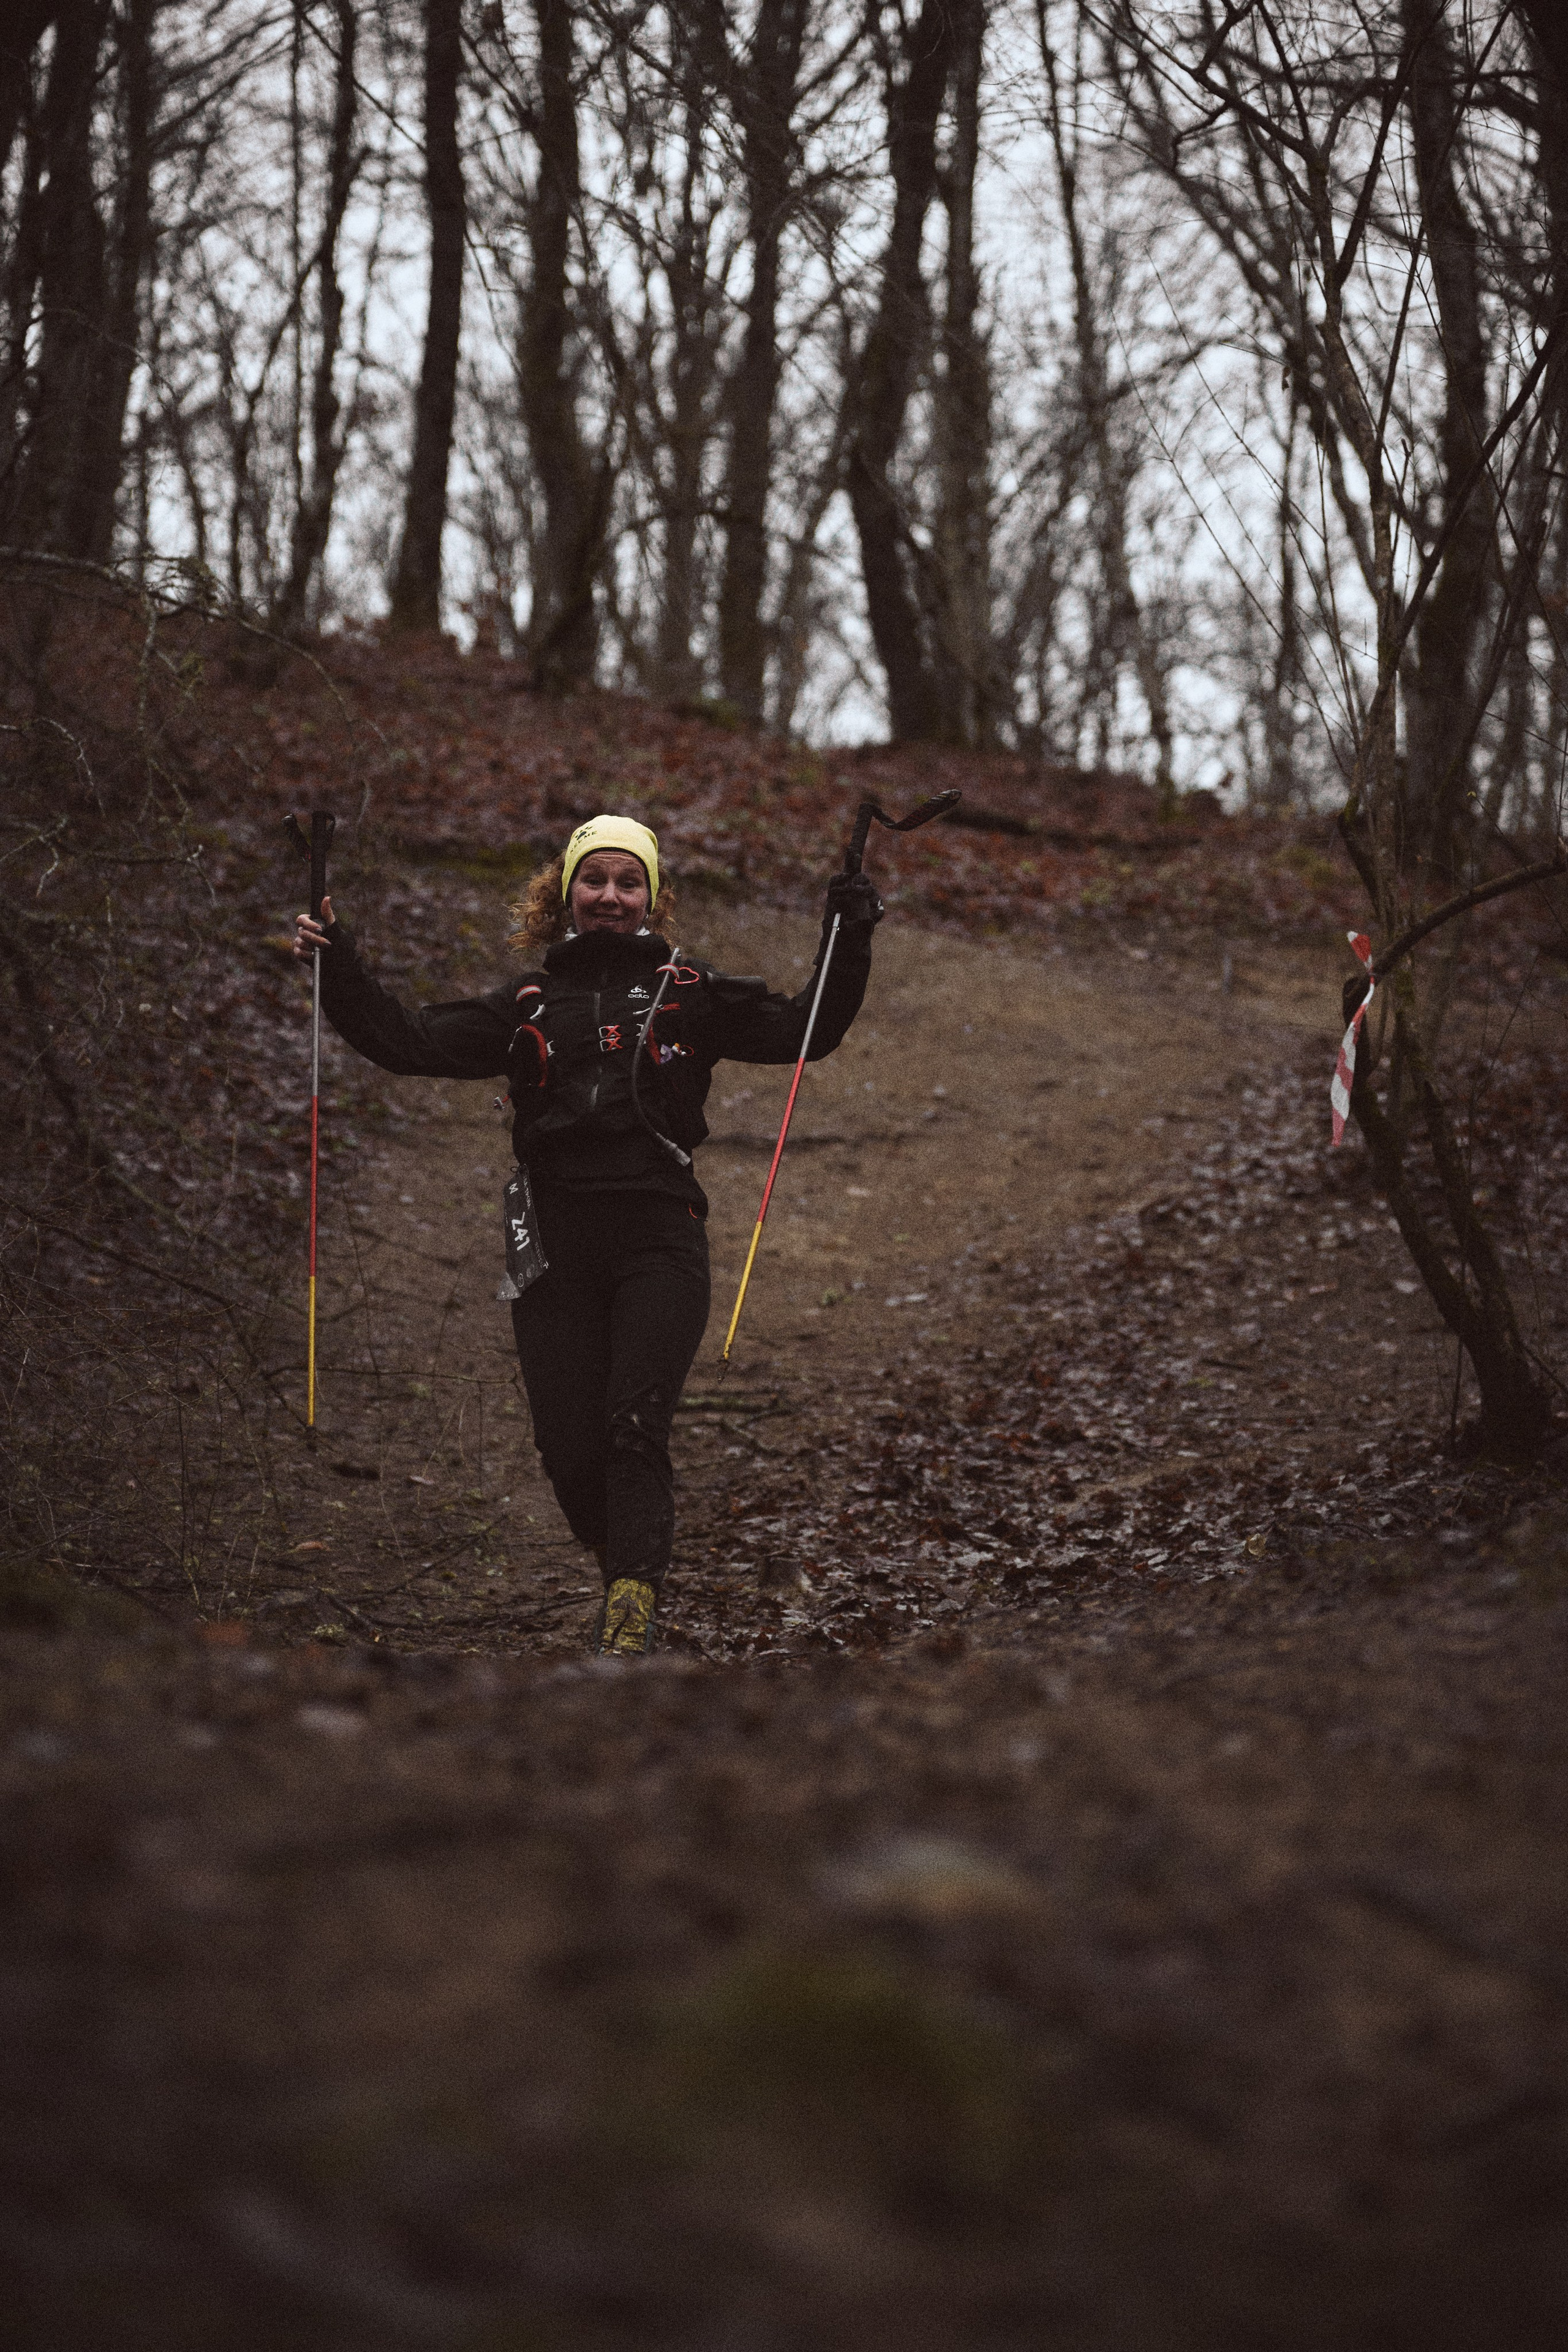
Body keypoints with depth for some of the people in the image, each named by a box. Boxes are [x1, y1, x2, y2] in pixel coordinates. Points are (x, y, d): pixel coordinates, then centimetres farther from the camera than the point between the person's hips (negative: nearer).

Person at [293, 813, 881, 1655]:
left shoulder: (688, 991, 13)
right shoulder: (528, 1002, 18)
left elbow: (803, 1032, 10)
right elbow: (413, 1044, 12)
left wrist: (848, 944, -2)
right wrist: (339, 971, 3)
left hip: (657, 1239, -2)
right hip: (554, 1243, 2)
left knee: (636, 1429, -16)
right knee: (569, 1449, -2)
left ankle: (630, 1617, -22)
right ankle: (630, 1570, 24)